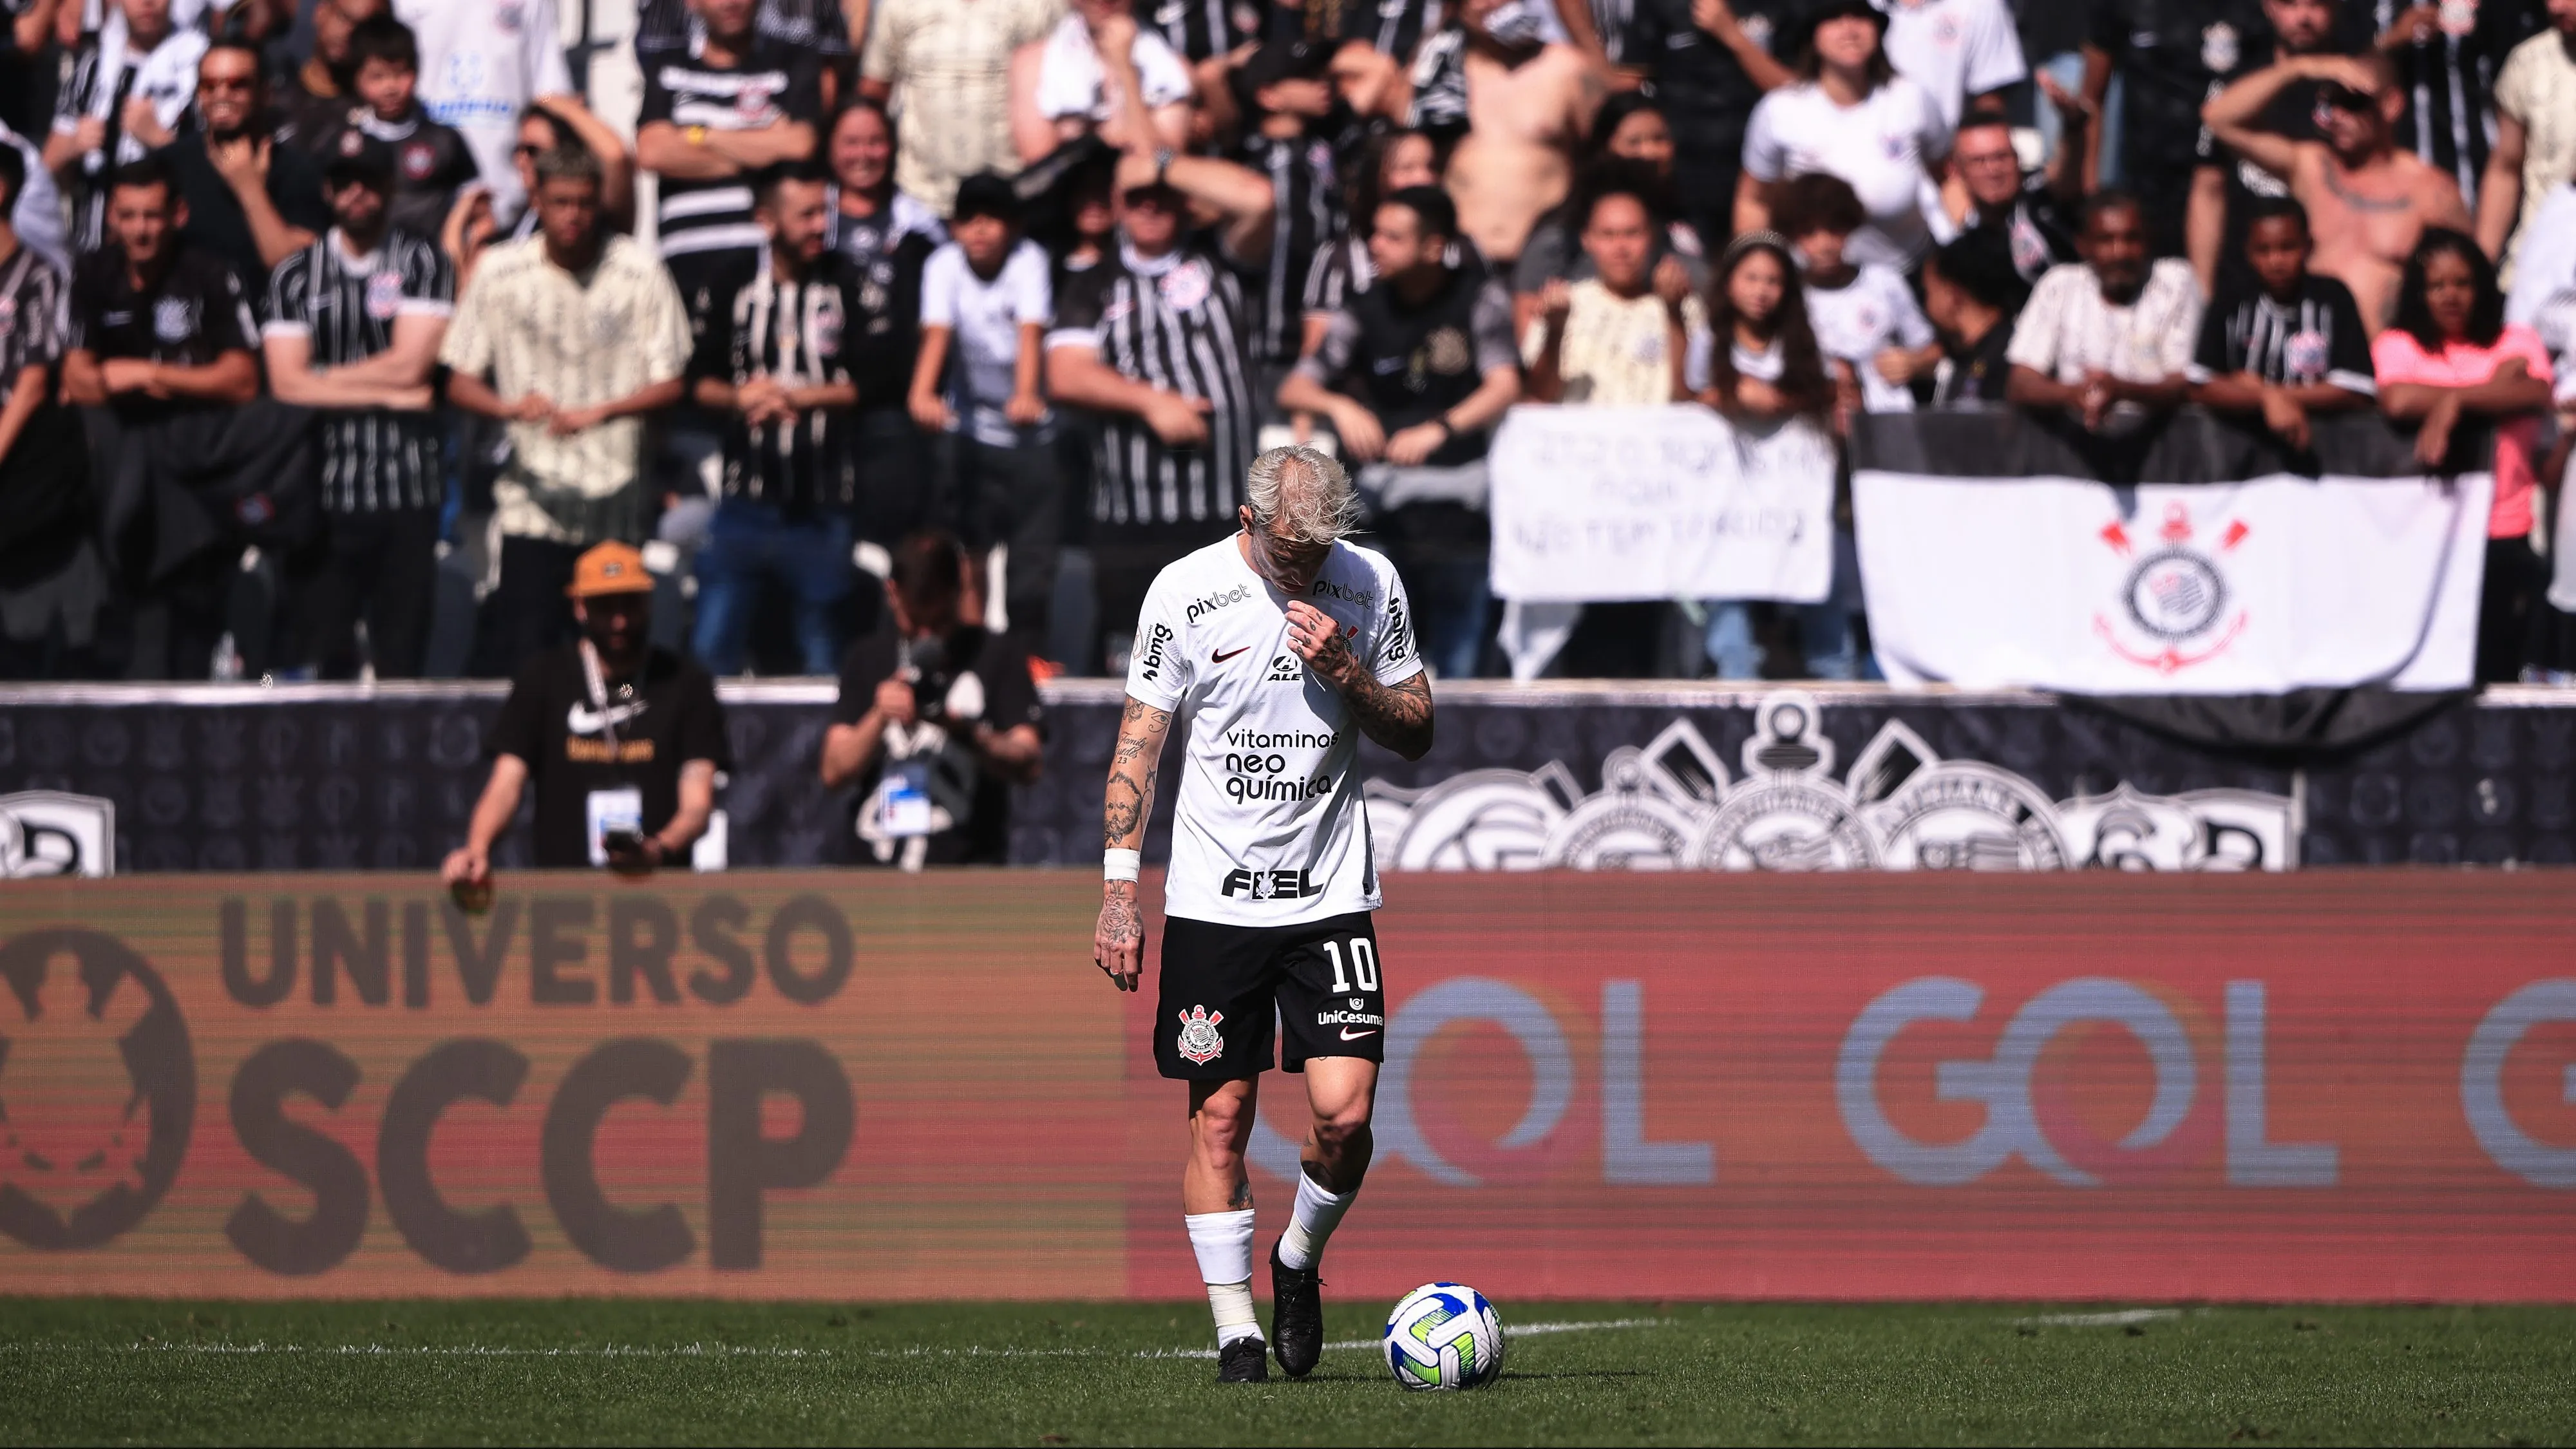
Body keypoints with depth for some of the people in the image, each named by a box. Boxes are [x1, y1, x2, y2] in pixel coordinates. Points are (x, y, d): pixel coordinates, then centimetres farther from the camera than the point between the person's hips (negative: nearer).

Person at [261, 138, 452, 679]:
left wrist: (324, 379, 4)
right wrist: (387, 394, -3)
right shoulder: (295, 275, 11)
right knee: (320, 657, -2)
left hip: (406, 487, -1)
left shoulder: (422, 262, 6)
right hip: (323, 487, 1)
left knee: (400, 656, -1)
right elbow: (286, 384, 0)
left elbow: (412, 364, -4)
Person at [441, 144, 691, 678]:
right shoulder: (500, 272, 2)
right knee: (523, 654, -7)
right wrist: (512, 408, -14)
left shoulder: (639, 272, -1)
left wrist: (597, 412, -12)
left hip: (613, 506, 0)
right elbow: (459, 381, 7)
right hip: (530, 498, 0)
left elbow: (670, 384, 2)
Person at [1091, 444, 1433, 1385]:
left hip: (1330, 893, 1)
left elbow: (1416, 734, 7)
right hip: (1212, 899, -1)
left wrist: (1347, 672, -12)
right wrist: (1119, 892, -7)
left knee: (1344, 1112, -9)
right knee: (1221, 1117, -2)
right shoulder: (1186, 593, -5)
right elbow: (1139, 743, -1)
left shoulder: (1370, 585, 1)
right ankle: (1234, 1327, 6)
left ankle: (1299, 1262, 19)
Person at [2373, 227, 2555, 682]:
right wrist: (2489, 393, 0)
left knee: (2496, 673, -3)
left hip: (2504, 538, 1)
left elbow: (2537, 394, -7)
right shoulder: (2398, 346, 10)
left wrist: (2453, 401, -15)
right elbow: (2397, 400, -10)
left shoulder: (2516, 343, 13)